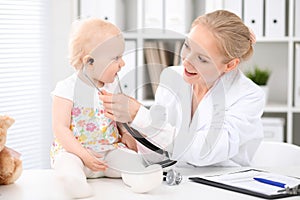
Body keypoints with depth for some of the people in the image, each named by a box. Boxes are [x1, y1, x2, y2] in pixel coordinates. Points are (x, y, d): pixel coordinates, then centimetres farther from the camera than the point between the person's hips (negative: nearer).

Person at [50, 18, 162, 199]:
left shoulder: (112, 86, 9)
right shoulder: (68, 89, -9)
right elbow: (60, 128, -13)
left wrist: (124, 133, 4)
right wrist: (84, 155, -21)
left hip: (109, 149, 5)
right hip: (75, 149, -5)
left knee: (131, 157, -20)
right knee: (67, 163, -36)